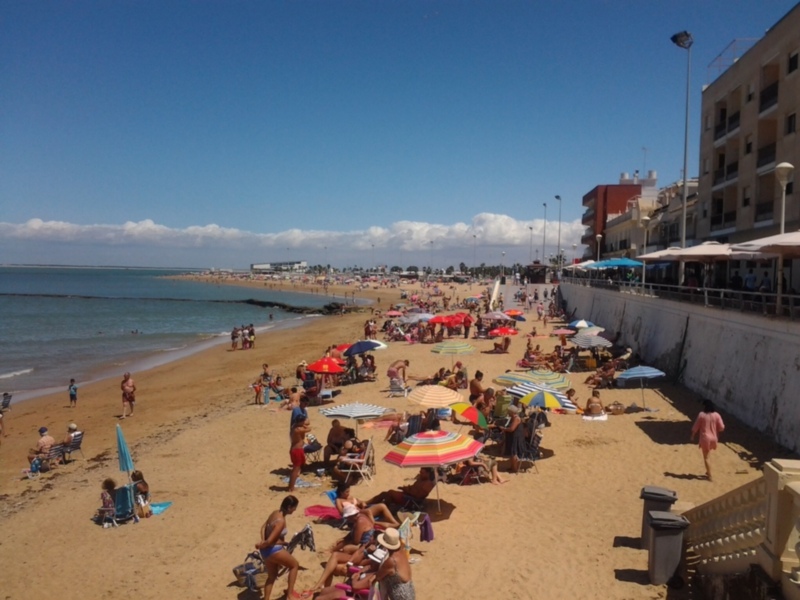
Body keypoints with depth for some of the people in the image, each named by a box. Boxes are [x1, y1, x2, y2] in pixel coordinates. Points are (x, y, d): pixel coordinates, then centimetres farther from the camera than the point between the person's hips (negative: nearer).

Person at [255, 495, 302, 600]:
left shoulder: (275, 513, 2)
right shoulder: (281, 521, -25)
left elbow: (263, 527, 8)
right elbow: (270, 540, -26)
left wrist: (262, 542, -4)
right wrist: (260, 545, -8)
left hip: (266, 550, 9)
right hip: (274, 550, -8)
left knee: (272, 576, 25)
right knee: (295, 565, 14)